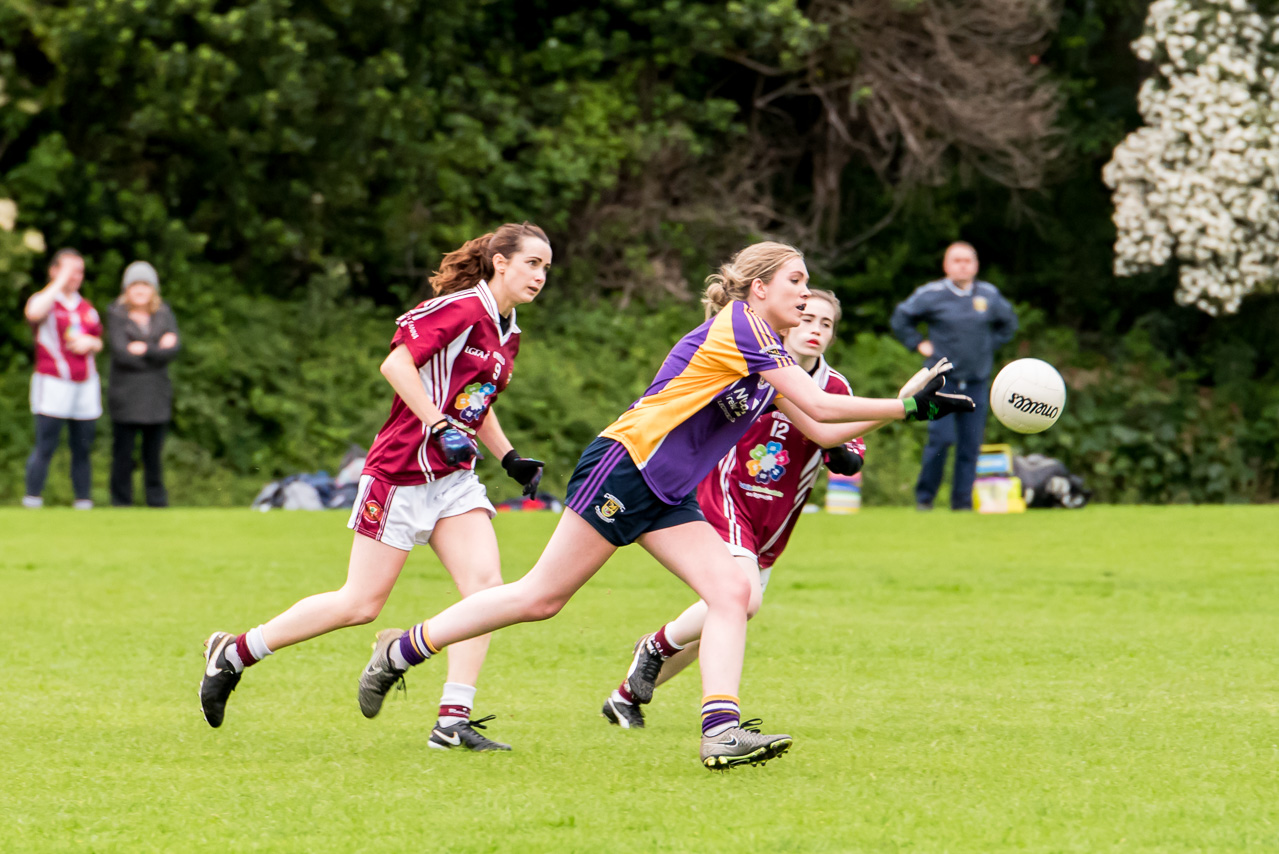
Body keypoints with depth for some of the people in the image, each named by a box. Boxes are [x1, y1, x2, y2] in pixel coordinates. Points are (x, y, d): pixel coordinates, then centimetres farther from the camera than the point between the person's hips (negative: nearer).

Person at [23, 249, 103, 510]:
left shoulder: (87, 309, 16)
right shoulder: (44, 300, -3)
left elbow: (98, 344, 22)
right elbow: (34, 312, -28)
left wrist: (89, 343, -3)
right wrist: (60, 283, -20)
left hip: (86, 385, 6)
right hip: (53, 383, -6)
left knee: (82, 449, 7)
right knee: (45, 446, -11)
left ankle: (84, 503, 12)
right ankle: (32, 501, -10)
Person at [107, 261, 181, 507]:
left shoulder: (164, 314, 10)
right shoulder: (116, 314, 0)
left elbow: (173, 348, -3)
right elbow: (122, 353, -12)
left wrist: (145, 350, -12)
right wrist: (159, 350, -8)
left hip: (157, 399, 3)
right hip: (125, 399, -3)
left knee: (154, 456, 7)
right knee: (123, 456, -2)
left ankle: (158, 504, 12)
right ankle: (121, 504, 4)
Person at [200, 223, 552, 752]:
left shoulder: (507, 335, 13)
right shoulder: (460, 308, -14)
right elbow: (397, 363, -23)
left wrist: (509, 457, 17)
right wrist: (439, 426, -28)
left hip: (454, 478, 8)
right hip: (400, 473, -8)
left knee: (485, 582, -12)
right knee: (360, 604, -3)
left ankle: (453, 720, -12)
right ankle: (233, 654, 13)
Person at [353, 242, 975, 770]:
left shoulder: (768, 352, 15)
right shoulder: (737, 328, -14)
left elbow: (816, 428, 11)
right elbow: (817, 405, -19)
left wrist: (908, 404, 5)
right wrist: (908, 406, -16)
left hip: (667, 496, 10)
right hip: (625, 465, -10)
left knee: (730, 591, -9)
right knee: (543, 595, -6)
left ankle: (721, 731, -19)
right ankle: (401, 650, 5)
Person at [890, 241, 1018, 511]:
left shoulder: (990, 295, 8)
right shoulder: (931, 294, -2)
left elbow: (1008, 322, 27)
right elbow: (900, 319, 11)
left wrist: (991, 345, 15)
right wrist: (919, 345, 3)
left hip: (976, 382, 3)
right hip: (942, 379, -3)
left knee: (971, 444, 0)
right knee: (941, 438, -14)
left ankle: (963, 499, 7)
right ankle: (924, 496, 1)